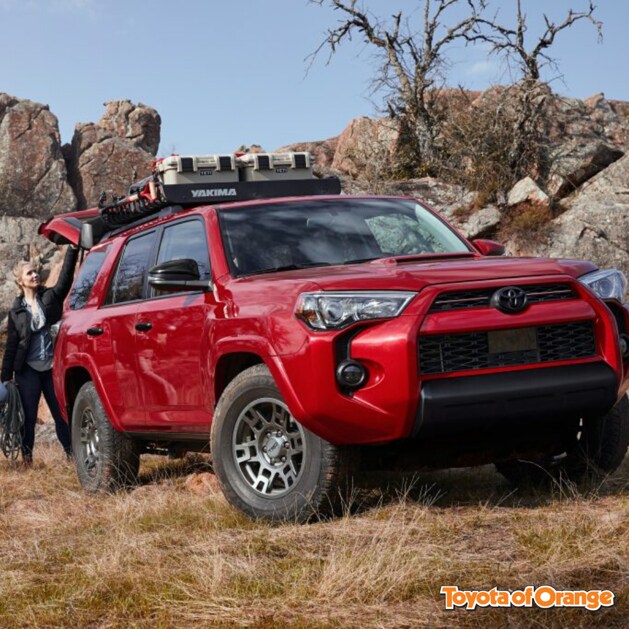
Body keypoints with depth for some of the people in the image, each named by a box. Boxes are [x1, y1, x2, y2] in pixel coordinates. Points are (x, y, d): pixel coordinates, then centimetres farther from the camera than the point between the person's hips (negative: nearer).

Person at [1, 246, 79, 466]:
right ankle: (27, 457, 11)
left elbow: (65, 278, -13)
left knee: (61, 413, 3)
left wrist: (73, 250, -24)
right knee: (29, 416, 3)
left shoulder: (50, 297, 4)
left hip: (51, 366, 1)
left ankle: (72, 454, 6)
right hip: (28, 370, 0)